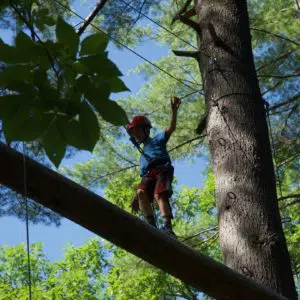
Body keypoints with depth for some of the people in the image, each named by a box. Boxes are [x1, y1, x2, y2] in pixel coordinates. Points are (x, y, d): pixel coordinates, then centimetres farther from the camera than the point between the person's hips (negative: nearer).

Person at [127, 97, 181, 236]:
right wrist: (136, 198, 21)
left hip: (162, 171, -5)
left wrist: (174, 111, -13)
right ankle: (152, 225, -39)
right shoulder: (143, 153, 37)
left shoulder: (157, 140, 21)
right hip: (149, 175, 5)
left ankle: (168, 227, -47)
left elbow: (171, 128, 4)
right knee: (141, 191, -28)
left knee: (159, 194, -32)